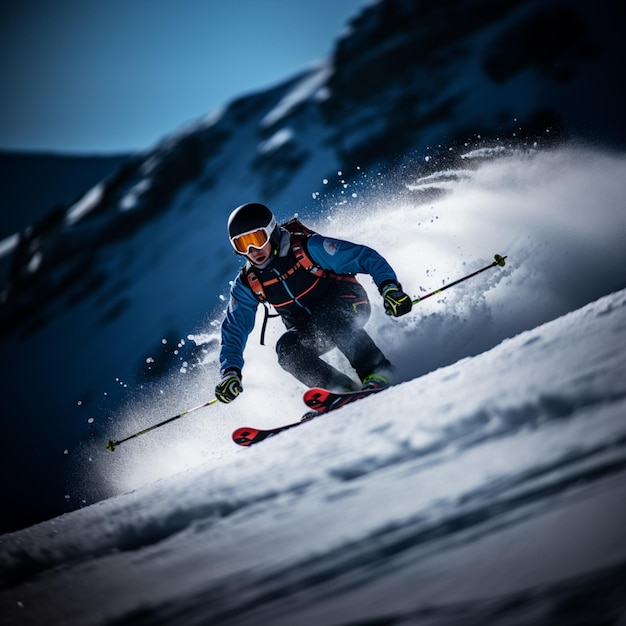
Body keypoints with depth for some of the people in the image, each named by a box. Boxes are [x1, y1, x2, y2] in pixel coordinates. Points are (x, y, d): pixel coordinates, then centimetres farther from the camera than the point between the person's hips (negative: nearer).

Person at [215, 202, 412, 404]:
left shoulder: (307, 247, -21)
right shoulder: (247, 284, -8)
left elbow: (367, 257, -21)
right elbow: (234, 330, -2)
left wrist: (389, 287, -36)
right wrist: (230, 372, -17)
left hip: (348, 304, -4)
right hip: (309, 331, 5)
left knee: (330, 320, -37)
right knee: (286, 349, -26)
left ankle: (377, 373, -35)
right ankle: (345, 390, -26)